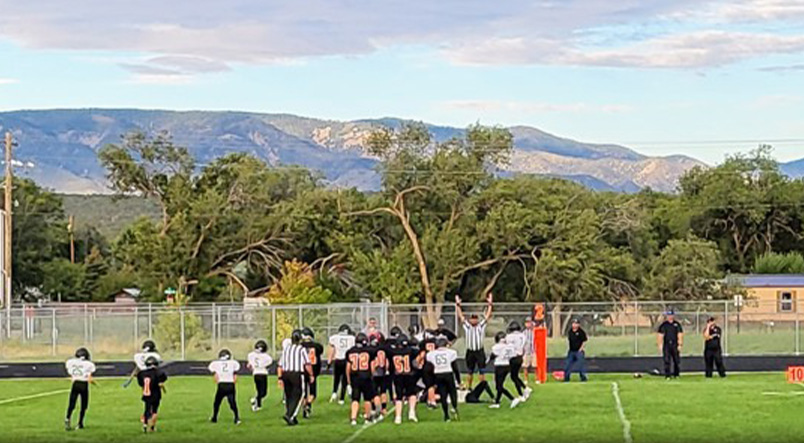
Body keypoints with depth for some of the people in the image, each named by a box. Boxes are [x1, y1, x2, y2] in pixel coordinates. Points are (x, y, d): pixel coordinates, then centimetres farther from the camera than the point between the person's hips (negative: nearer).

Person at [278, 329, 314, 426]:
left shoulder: (286, 349, 10)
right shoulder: (302, 349, -6)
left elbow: (280, 366, 10)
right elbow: (307, 364, -12)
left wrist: (280, 378, 13)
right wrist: (311, 375, 0)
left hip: (286, 374, 5)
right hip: (298, 375, -5)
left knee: (289, 396, 14)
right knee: (297, 397, -1)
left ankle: (293, 418, 17)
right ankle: (288, 415, -16)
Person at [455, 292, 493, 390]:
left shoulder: (481, 325, 6)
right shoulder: (467, 326, 7)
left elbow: (487, 316, 6)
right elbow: (461, 316, 8)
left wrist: (490, 304, 3)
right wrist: (458, 305, 8)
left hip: (480, 351, -1)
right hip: (470, 352, 1)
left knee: (482, 372, 1)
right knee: (470, 372, 8)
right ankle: (468, 388, 17)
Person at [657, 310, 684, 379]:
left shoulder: (677, 324, 9)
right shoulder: (663, 325, 7)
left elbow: (680, 335, 7)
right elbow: (660, 335, 6)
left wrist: (680, 344, -1)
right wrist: (660, 345, -1)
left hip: (675, 345, 1)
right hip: (666, 344, -1)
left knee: (677, 360, 1)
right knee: (667, 360, -5)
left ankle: (676, 375, 12)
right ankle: (667, 375, -3)